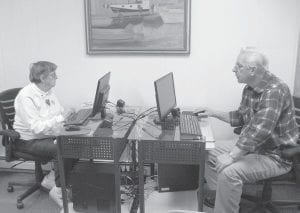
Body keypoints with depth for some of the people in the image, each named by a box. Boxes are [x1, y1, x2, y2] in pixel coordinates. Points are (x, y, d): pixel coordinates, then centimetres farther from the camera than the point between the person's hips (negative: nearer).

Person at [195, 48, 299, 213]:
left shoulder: (274, 91, -27)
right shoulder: (249, 89, 3)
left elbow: (259, 131, -37)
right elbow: (240, 117, 18)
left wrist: (231, 157, -36)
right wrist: (214, 113, 10)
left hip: (274, 155, -9)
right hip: (249, 144, 10)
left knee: (229, 171, -30)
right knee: (209, 151, 9)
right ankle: (216, 197, 20)